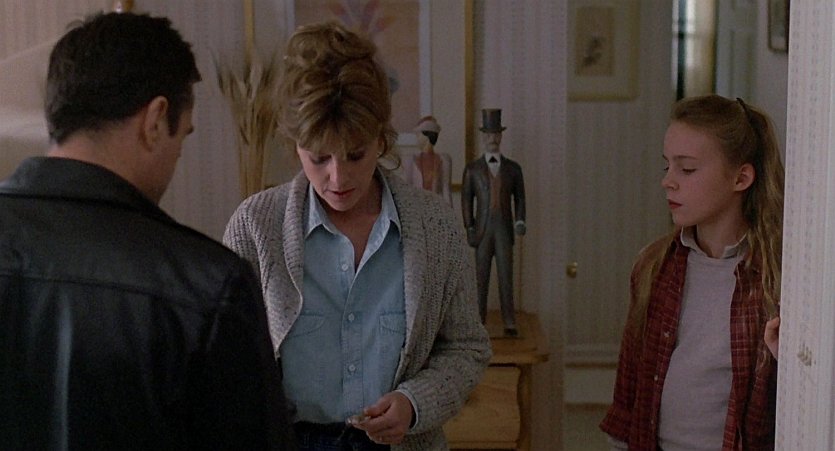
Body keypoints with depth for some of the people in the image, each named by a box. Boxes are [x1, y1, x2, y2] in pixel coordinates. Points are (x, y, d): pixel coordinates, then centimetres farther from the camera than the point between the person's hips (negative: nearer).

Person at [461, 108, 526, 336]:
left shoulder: (513, 168, 9)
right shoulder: (472, 169, 6)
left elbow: (520, 199, 12)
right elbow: (466, 200, 6)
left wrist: (520, 222, -4)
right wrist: (469, 228, -3)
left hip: (504, 230, 0)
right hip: (482, 230, 0)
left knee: (506, 276, -5)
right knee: (481, 276, 0)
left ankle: (509, 324, -3)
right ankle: (478, 322, 5)